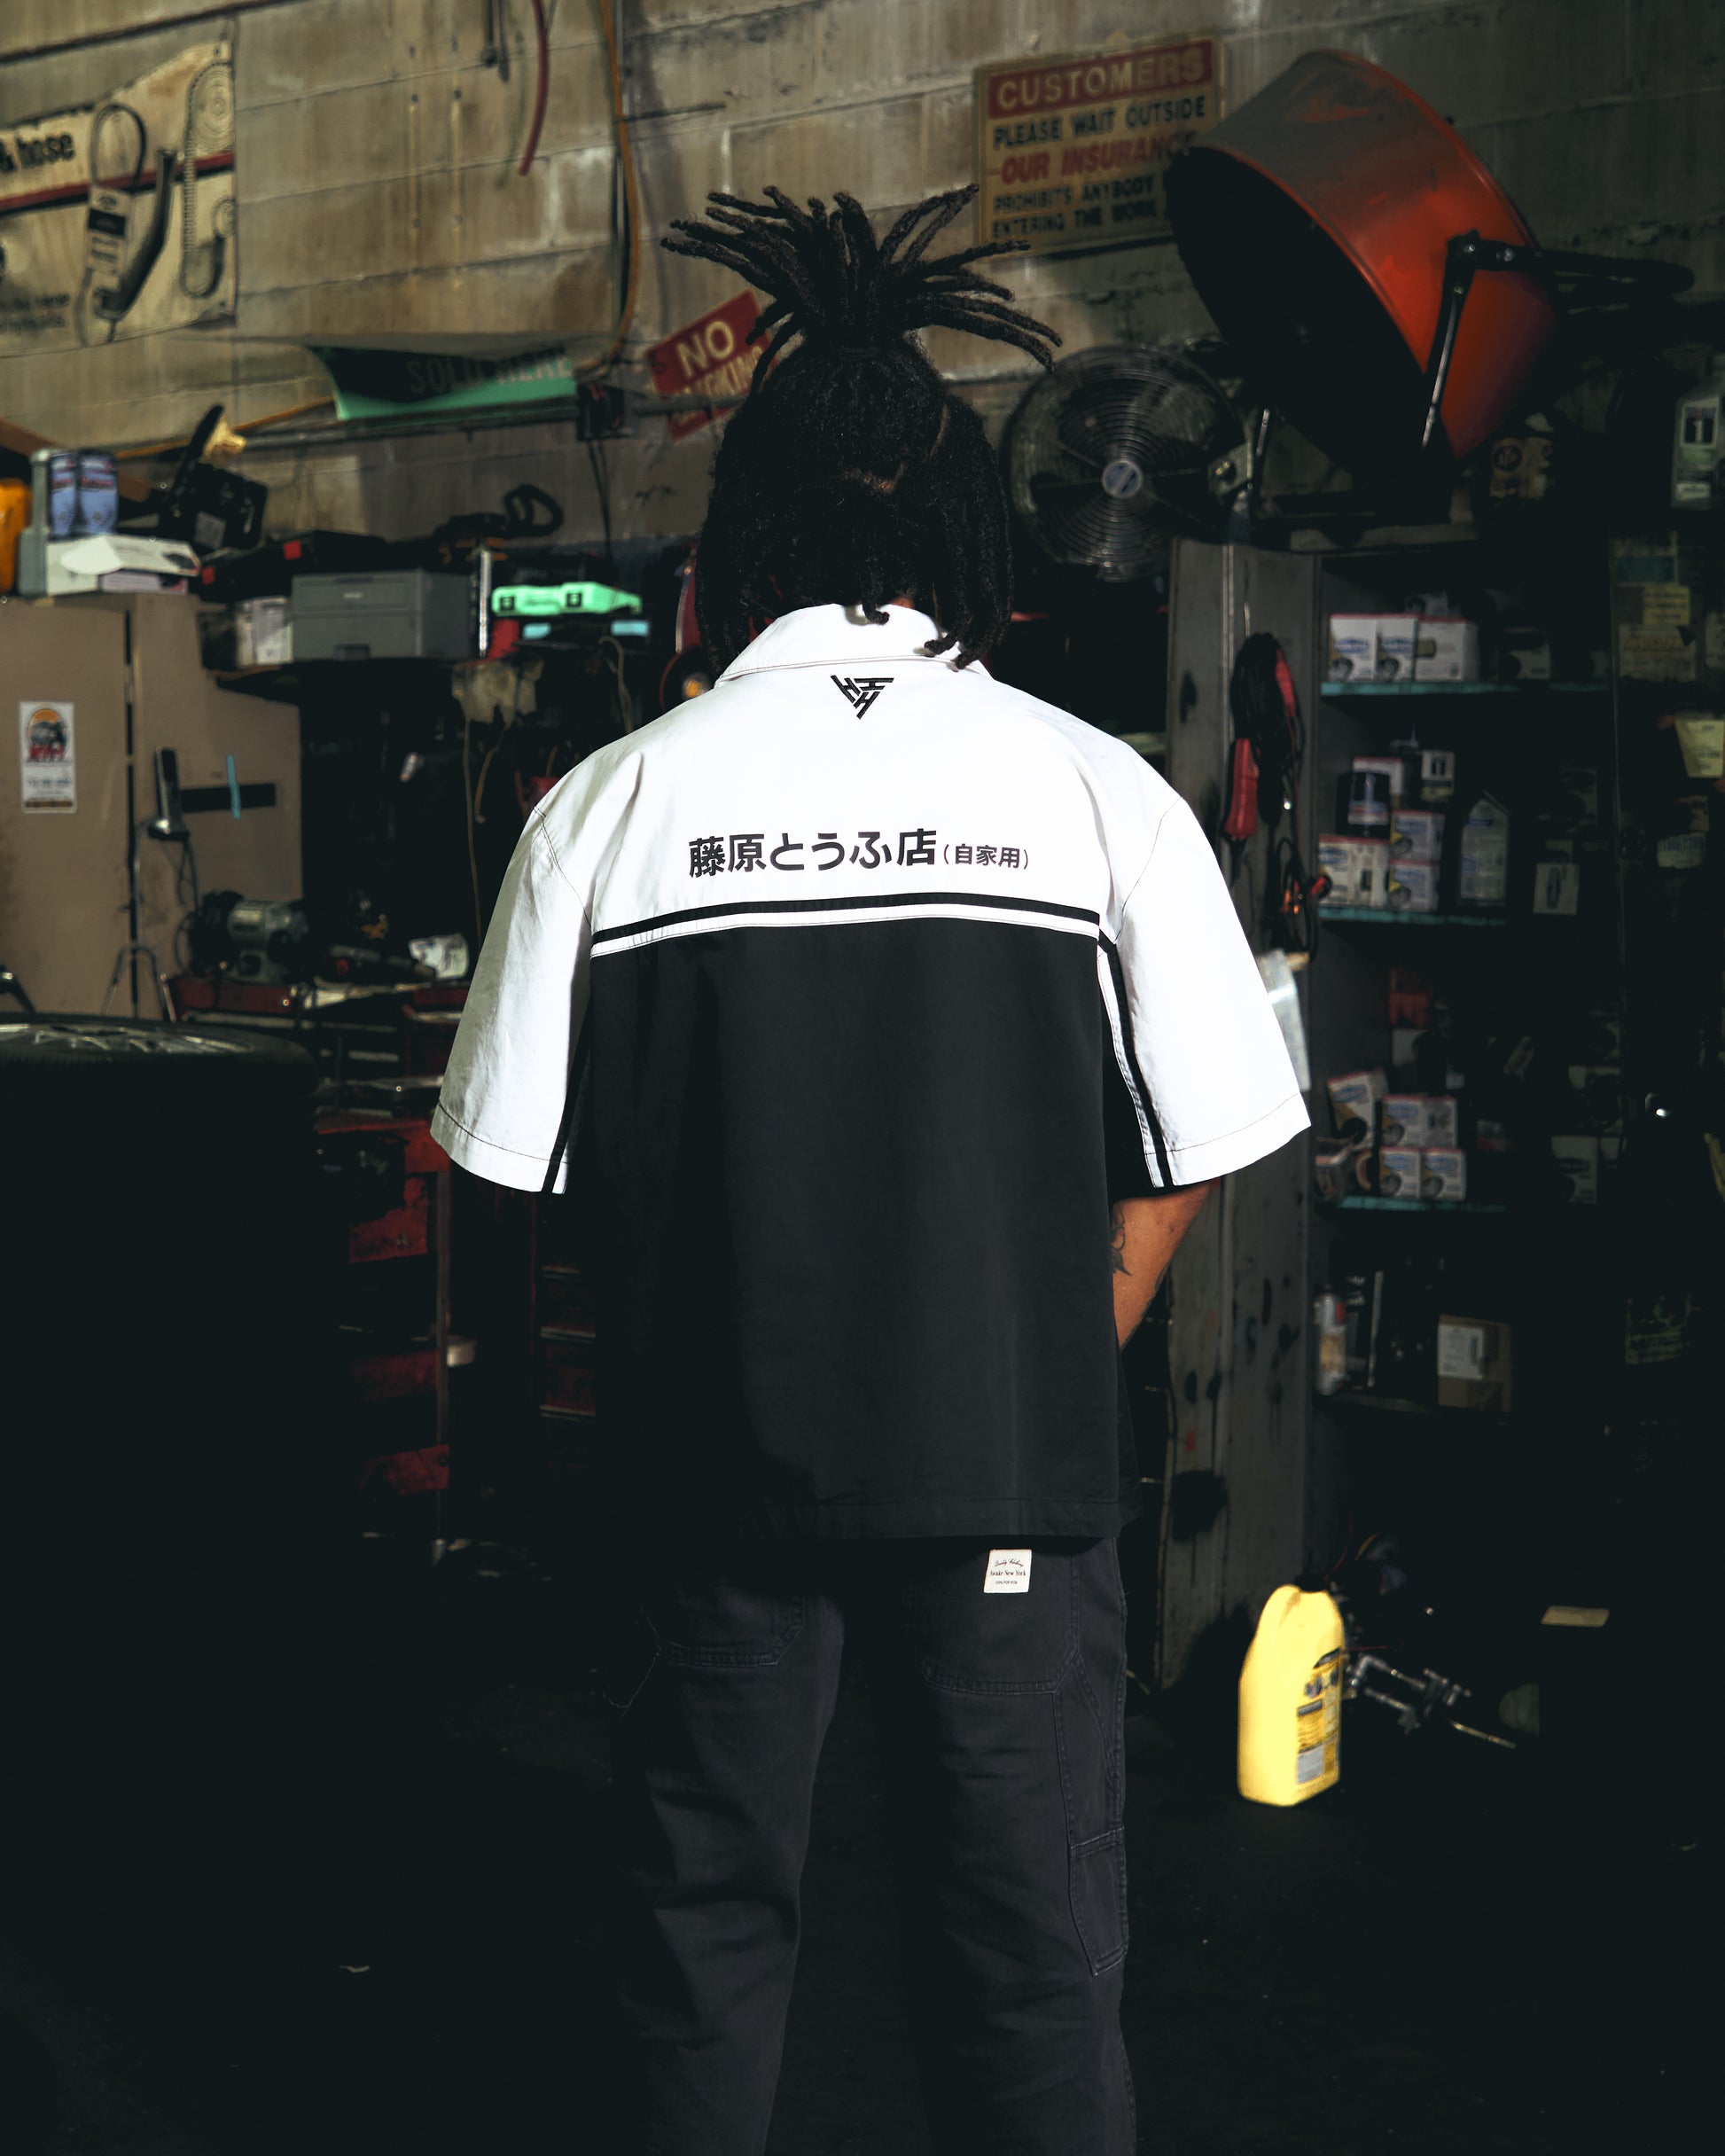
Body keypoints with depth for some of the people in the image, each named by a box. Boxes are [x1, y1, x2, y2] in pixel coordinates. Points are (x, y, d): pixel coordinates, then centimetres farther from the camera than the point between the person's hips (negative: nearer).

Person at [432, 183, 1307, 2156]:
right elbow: (1189, 1159, 0)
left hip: (711, 1466, 1)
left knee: (702, 1930, 16)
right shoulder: (1101, 790, -4)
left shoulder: (608, 802, -4)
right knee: (1028, 1959, 12)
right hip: (1014, 1472, 0)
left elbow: (529, 1162, 1)